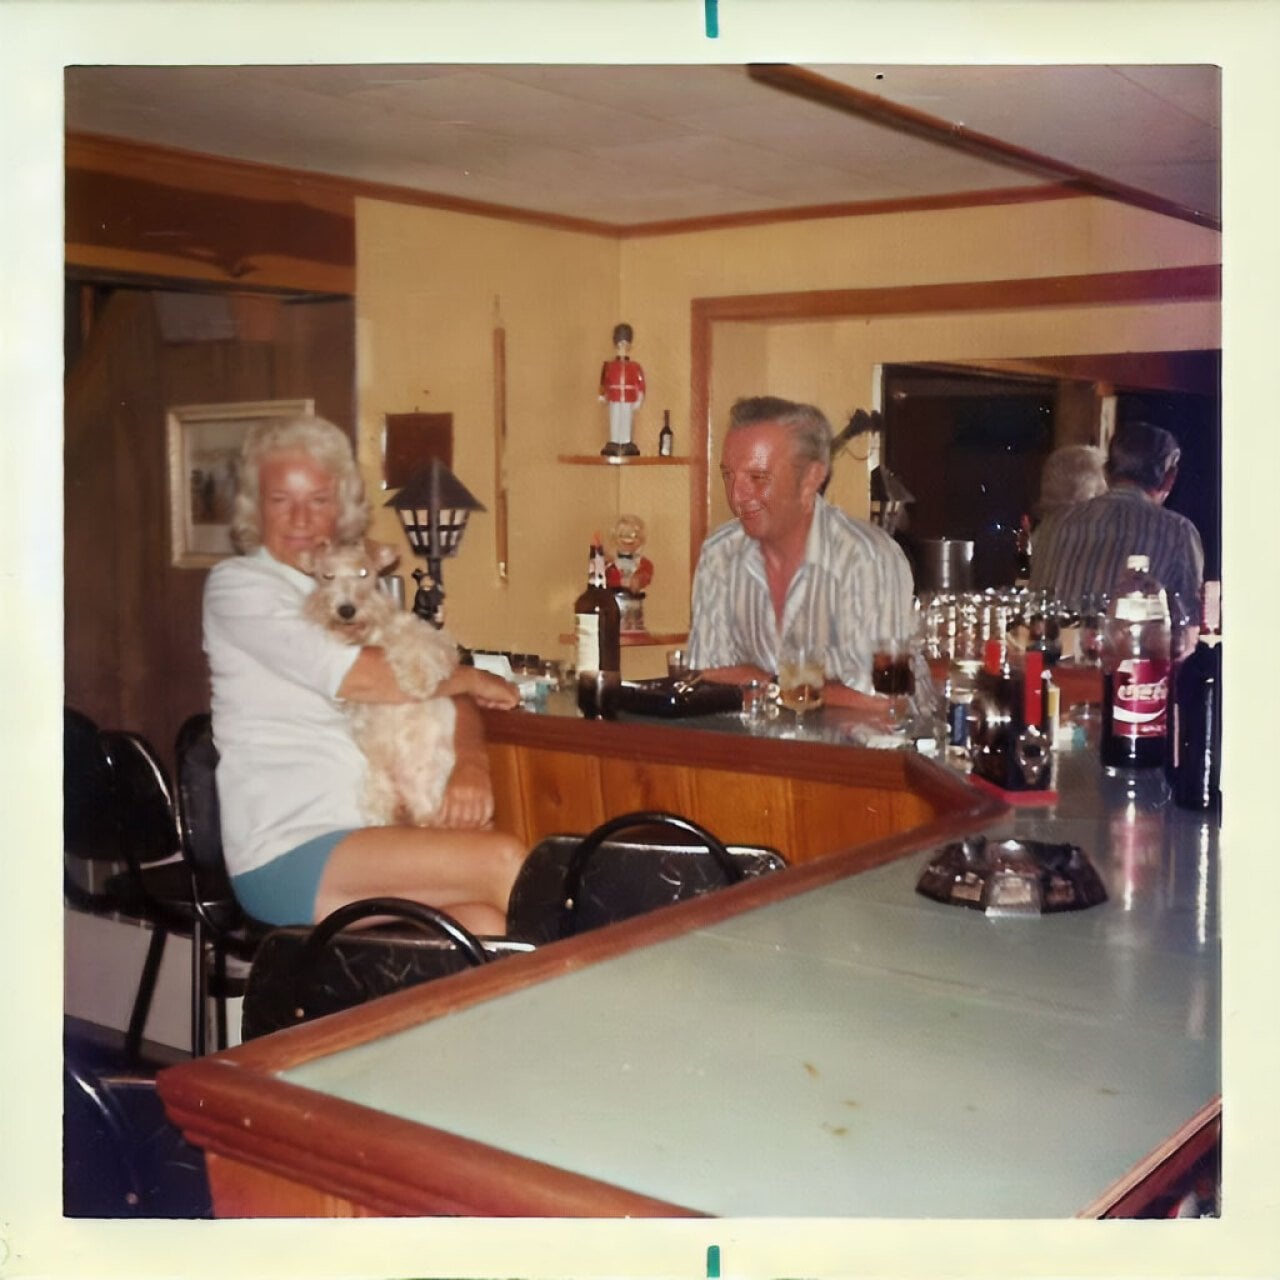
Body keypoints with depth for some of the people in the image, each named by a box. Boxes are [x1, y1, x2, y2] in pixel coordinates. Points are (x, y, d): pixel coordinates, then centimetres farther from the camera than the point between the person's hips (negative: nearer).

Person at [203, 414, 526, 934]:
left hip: (371, 836, 6)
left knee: (486, 924, -25)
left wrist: (471, 762, -7)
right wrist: (469, 679, 0)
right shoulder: (236, 585, -2)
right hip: (286, 855, -6)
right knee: (503, 859, -23)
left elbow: (449, 698, 14)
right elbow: (360, 677, -14)